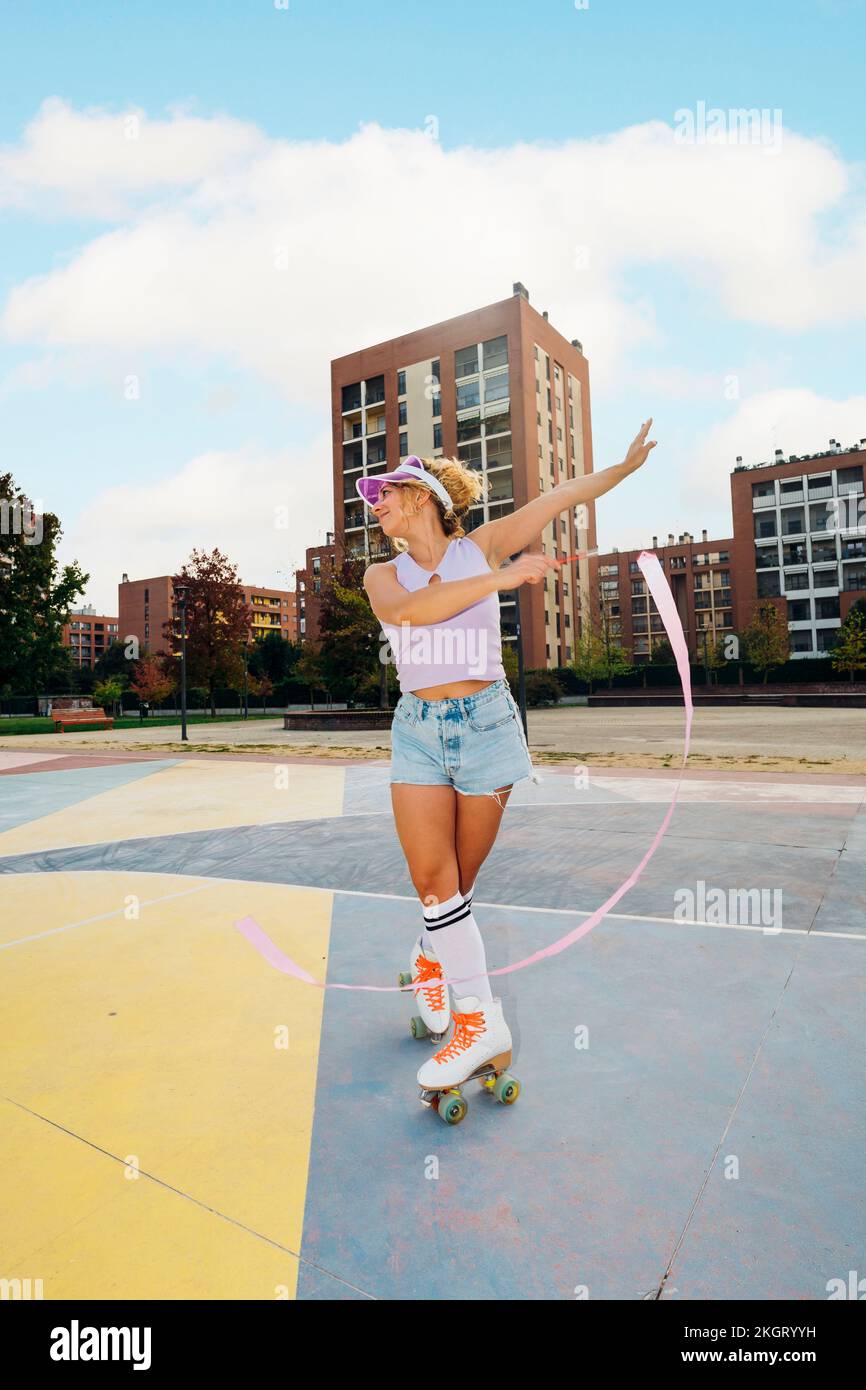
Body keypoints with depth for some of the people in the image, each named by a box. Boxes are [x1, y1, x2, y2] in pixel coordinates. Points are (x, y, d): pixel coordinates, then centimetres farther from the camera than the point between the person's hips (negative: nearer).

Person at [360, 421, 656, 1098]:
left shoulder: (481, 546, 6)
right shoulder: (382, 575, 8)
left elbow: (564, 495, 8)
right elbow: (404, 610, -15)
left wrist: (630, 462, 7)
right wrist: (504, 578, -19)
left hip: (486, 722, -1)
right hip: (418, 730, 2)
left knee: (459, 879, 2)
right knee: (431, 876, -8)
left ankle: (433, 959, 28)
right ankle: (480, 1022, 5)